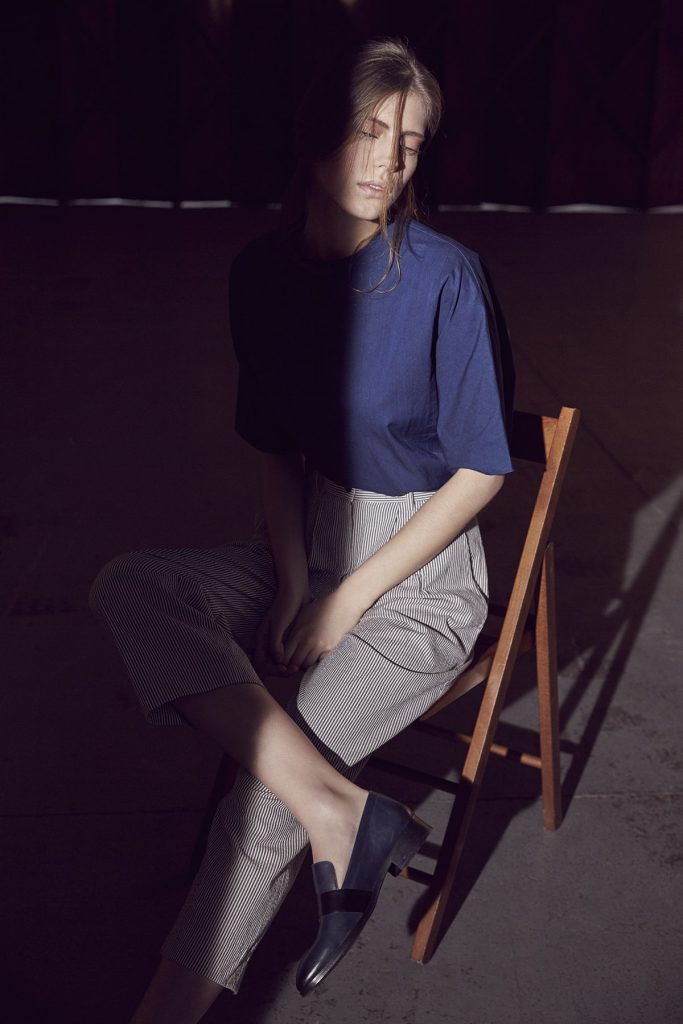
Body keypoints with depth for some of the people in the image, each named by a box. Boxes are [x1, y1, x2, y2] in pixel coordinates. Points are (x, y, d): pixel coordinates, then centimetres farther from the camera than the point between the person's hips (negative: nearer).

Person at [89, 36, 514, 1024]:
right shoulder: (265, 271, 1)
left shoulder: (446, 278, -15)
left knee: (267, 795, -19)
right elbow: (276, 445, 8)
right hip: (313, 540, 6)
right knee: (129, 586, -20)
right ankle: (340, 810, -24)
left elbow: (481, 470, -11)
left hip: (424, 571, -5)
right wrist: (290, 581, -7)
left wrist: (351, 598, -13)